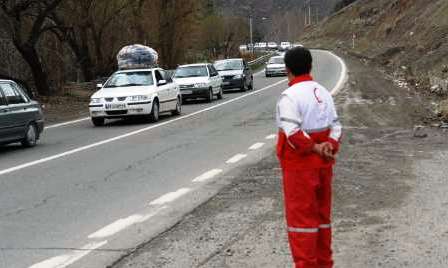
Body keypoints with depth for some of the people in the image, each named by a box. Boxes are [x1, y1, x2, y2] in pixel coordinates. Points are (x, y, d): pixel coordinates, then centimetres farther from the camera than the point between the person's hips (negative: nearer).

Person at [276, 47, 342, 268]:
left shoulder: (289, 96, -16)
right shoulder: (323, 93, 7)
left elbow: (293, 135, -26)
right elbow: (335, 127, 4)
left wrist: (316, 149, -16)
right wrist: (330, 147, -11)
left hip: (300, 166, -7)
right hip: (323, 165, 7)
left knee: (301, 217, -1)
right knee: (321, 215, 15)